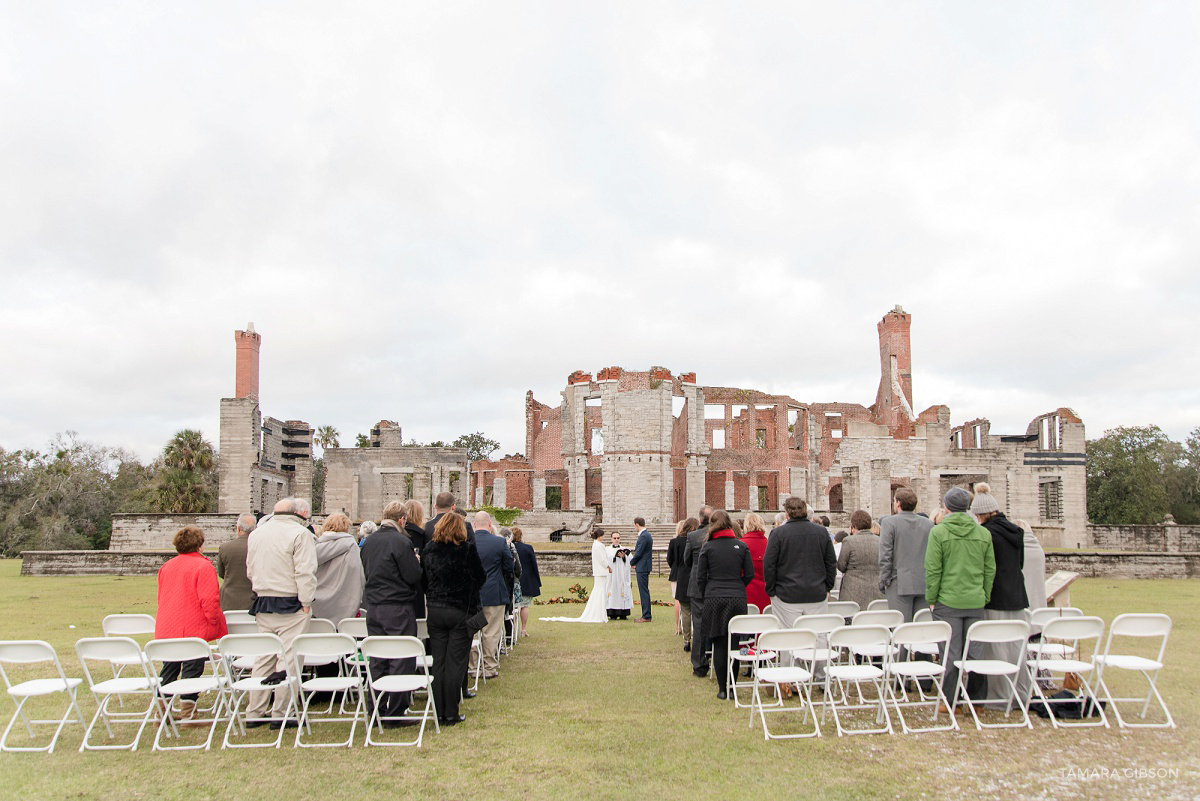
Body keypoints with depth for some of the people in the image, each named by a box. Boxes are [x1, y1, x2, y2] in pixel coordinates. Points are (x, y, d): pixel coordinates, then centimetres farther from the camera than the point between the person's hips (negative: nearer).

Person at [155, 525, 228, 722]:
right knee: (191, 670, -2)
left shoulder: (167, 566, 11)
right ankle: (187, 715, -2)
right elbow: (209, 599, -18)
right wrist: (213, 623, -5)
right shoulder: (203, 566, -12)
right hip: (194, 629, -7)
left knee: (168, 670, 16)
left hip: (166, 629, 7)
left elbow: (161, 597, 20)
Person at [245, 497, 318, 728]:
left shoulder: (257, 533, 11)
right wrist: (306, 602, -10)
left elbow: (250, 570, 17)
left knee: (263, 659, 14)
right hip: (291, 606, -7)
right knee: (288, 659, -1)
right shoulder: (300, 534, -12)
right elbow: (305, 572, -17)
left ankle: (254, 713, 18)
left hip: (263, 604, 7)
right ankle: (281, 714, 2)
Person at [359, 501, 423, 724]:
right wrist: (416, 562, 5)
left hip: (372, 606, 7)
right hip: (398, 607, -7)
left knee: (377, 661, 14)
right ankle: (395, 714, 1)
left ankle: (375, 711, 19)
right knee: (401, 661, 0)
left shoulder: (368, 541, 7)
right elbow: (413, 576, -14)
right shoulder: (401, 542, -15)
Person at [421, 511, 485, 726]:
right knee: (455, 663, 2)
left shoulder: (429, 549, 0)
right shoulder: (467, 549, -11)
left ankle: (439, 711, 15)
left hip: (434, 611, 4)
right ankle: (451, 714, 5)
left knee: (438, 662, 11)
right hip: (460, 611, -3)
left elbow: (423, 579, 6)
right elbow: (480, 578, -6)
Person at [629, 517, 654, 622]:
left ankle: (646, 616, -4)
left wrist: (631, 563, -3)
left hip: (642, 567, -10)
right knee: (644, 592, 13)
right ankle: (646, 615, 17)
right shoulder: (646, 535, 15)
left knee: (644, 592, -7)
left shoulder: (644, 536, -17)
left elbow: (639, 553, -17)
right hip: (644, 567, 10)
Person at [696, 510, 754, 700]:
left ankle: (723, 688, 6)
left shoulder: (708, 547, -3)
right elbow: (750, 574, 4)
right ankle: (732, 686, 10)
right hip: (737, 599, 1)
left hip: (714, 599, -1)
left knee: (719, 644, 3)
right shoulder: (741, 546, 2)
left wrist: (706, 595, 14)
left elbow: (701, 576, -1)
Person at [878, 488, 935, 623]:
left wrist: (883, 581, -2)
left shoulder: (889, 522, -6)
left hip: (900, 584, -5)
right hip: (925, 585, 5)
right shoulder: (929, 523, 8)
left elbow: (885, 556, -9)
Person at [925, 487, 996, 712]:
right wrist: (985, 597, 15)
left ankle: (950, 701, 9)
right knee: (975, 652, 11)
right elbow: (990, 570, 6)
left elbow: (933, 570, -9)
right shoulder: (984, 533, 4)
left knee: (950, 654, 3)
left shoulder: (938, 532, -8)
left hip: (947, 601, -3)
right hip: (976, 602, 3)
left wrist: (931, 598, 0)